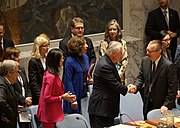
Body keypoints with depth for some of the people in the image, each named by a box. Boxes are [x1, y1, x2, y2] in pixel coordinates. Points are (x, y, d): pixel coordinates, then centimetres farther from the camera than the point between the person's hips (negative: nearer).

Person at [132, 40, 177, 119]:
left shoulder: (168, 65, -19)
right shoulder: (145, 60, -1)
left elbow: (172, 88, -16)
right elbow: (141, 77, 9)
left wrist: (166, 105, -17)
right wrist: (135, 86, -13)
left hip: (161, 105, -5)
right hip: (148, 103, 5)